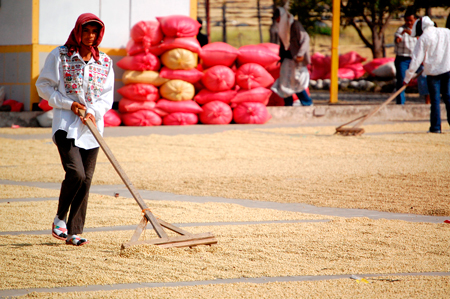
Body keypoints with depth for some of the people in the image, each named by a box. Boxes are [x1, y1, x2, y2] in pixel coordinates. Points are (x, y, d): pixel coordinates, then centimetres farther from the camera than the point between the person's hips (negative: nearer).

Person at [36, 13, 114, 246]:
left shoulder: (104, 62, 9)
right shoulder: (60, 56, -1)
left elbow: (107, 95, 9)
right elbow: (44, 86, 1)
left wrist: (93, 111, -10)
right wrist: (68, 104, -9)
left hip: (92, 127, 4)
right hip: (66, 124, -4)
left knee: (86, 180, 0)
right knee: (75, 173, -18)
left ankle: (74, 232, 7)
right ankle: (60, 218, 5)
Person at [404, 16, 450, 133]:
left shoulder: (423, 38, -6)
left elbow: (416, 60, -7)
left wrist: (408, 78, -2)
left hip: (433, 71, -3)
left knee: (435, 100, 3)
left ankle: (436, 127, 2)